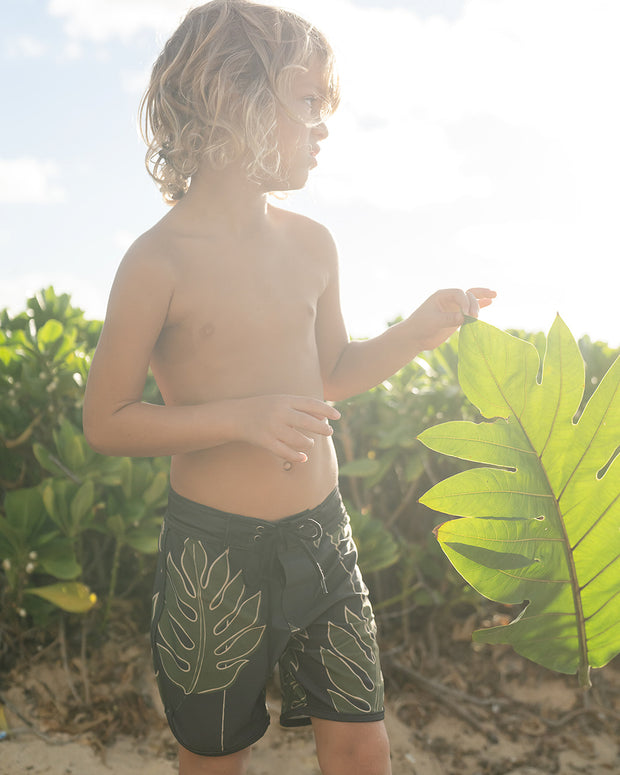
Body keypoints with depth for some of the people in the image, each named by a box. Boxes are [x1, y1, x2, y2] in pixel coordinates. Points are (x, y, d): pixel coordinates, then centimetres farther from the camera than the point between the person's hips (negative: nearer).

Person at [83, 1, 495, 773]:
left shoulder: (312, 245, 3)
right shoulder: (160, 261, -14)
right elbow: (104, 421, -10)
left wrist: (416, 331, -2)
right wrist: (241, 418, -23)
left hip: (322, 535, 5)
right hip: (214, 550, -4)